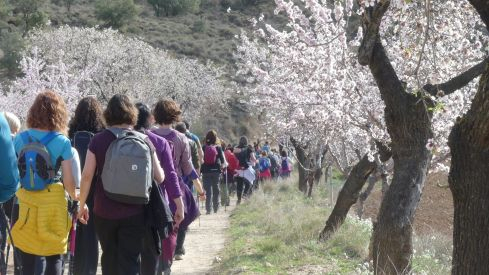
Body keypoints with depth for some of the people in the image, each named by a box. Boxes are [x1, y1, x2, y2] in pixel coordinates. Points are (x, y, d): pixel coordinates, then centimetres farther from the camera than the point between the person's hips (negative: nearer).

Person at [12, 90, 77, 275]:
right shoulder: (62, 142, -7)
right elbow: (68, 181, -7)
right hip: (53, 202, -2)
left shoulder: (20, 138, 0)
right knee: (54, 258, 7)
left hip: (26, 203, 3)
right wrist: (76, 199, 10)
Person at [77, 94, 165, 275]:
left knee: (109, 258, 19)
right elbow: (159, 178, -1)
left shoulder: (98, 140, -3)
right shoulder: (143, 141, -2)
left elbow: (87, 176, -7)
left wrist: (82, 204, 5)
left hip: (104, 211, 1)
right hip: (134, 212, -1)